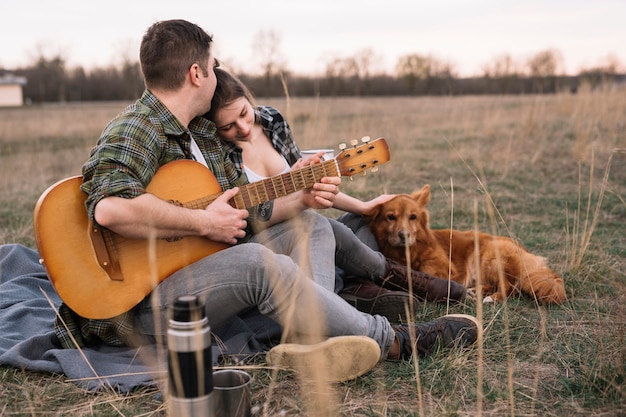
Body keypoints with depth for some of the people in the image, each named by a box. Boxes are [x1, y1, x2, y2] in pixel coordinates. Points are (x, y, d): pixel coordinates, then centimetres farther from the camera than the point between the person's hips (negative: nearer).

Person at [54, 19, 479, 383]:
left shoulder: (202, 132, 13)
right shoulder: (134, 131, -16)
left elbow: (245, 207, 15)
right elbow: (110, 207, -36)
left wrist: (300, 199, -2)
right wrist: (204, 223, -26)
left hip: (203, 268, 10)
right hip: (137, 301, -10)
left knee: (310, 227, 7)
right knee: (259, 263, -34)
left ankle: (311, 338, -22)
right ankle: (391, 340, -17)